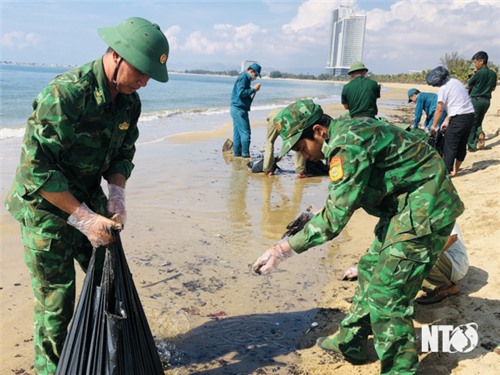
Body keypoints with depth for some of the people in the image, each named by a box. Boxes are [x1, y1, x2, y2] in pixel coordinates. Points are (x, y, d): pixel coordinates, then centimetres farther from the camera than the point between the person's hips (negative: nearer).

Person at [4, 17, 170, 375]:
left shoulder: (129, 101, -3)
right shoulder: (64, 94, -27)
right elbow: (36, 169, -26)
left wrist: (117, 194, -10)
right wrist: (83, 218, -25)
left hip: (89, 203, 7)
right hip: (46, 208, -6)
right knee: (56, 301, 1)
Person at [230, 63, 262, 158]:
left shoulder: (245, 78, 19)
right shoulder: (243, 78, -12)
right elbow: (241, 93, -23)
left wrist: (253, 90, 9)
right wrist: (253, 89, -16)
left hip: (237, 109, 10)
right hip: (239, 109, -10)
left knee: (237, 132, 11)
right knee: (245, 132, -7)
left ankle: (237, 152, 15)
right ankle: (245, 153, -4)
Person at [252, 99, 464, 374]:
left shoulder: (347, 145, -25)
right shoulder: (346, 133, 7)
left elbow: (335, 219, -26)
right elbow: (340, 203, 16)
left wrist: (282, 250, -22)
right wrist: (309, 221, 7)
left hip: (423, 210, -11)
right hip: (403, 206, 11)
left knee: (386, 294, -7)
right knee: (370, 271, 19)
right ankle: (350, 343, 35)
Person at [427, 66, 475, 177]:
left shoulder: (443, 88, -11)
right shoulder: (455, 81, 14)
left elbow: (439, 109, -11)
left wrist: (434, 126, -3)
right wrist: (447, 120, 14)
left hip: (459, 118, -9)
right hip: (470, 115, 9)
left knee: (449, 147, -2)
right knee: (462, 145, 15)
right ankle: (455, 170, 25)